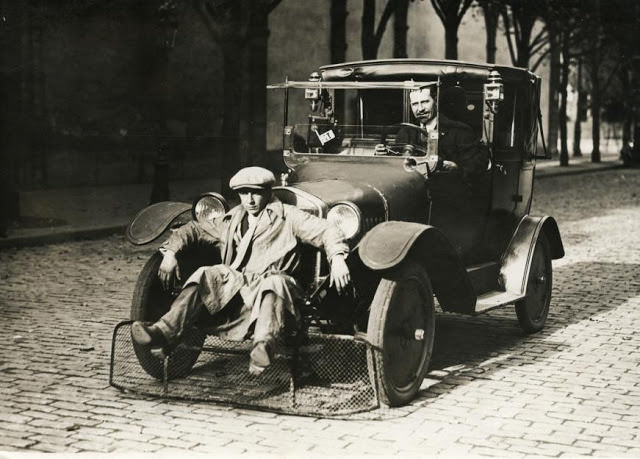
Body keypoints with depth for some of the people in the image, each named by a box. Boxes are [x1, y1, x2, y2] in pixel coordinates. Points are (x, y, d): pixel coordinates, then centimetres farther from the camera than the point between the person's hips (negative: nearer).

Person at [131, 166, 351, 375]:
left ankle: (264, 346, -63)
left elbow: (325, 230, -1)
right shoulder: (231, 221, 23)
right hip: (234, 286, 4)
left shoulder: (286, 216, 9)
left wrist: (337, 258, -19)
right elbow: (194, 229, 27)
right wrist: (170, 252, 10)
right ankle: (164, 332, -37)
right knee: (205, 277, -23)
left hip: (272, 282, -4)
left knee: (273, 284, -39)